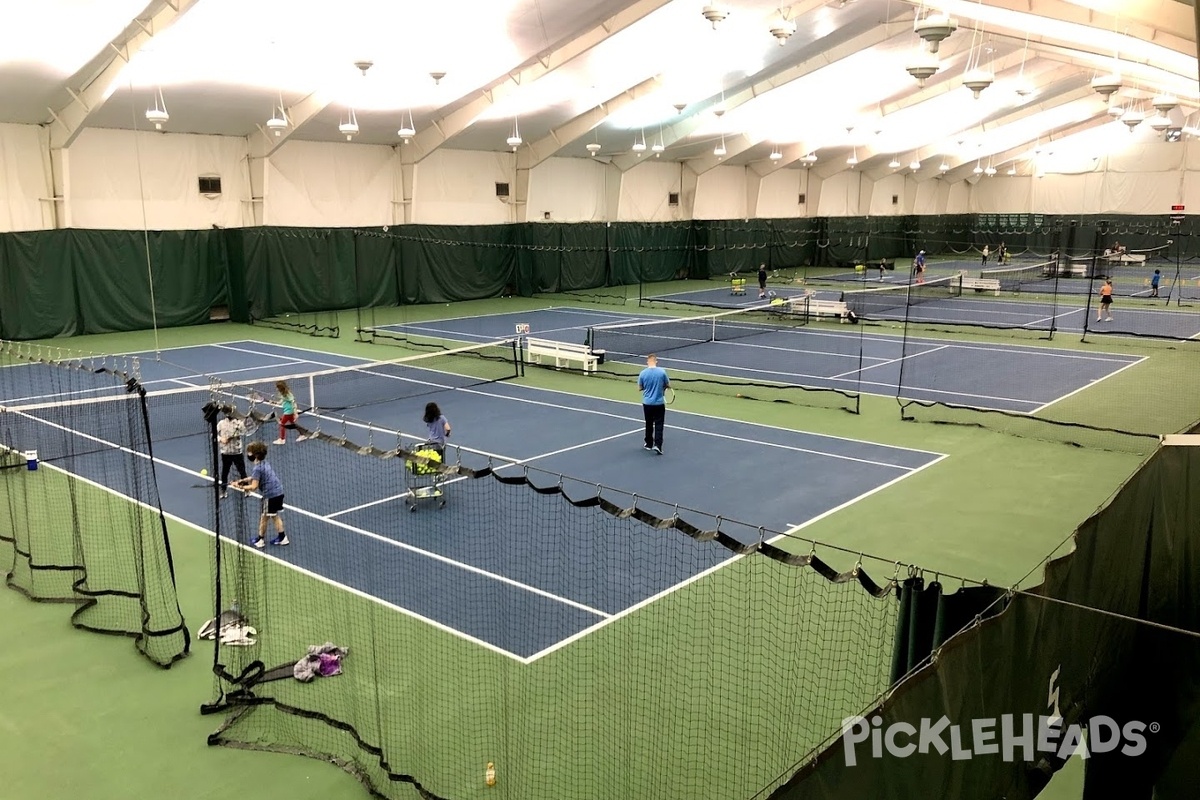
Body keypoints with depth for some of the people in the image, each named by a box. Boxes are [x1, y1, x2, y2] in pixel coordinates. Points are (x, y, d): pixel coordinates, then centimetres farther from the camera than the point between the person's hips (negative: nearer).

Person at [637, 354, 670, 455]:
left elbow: (640, 388, 2)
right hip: (659, 403, -2)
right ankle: (657, 445, -10)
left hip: (647, 403, 2)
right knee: (658, 425, 3)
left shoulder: (643, 373, -8)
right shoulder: (662, 372, -11)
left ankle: (649, 444, 26)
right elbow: (668, 385, -2)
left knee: (649, 424, 17)